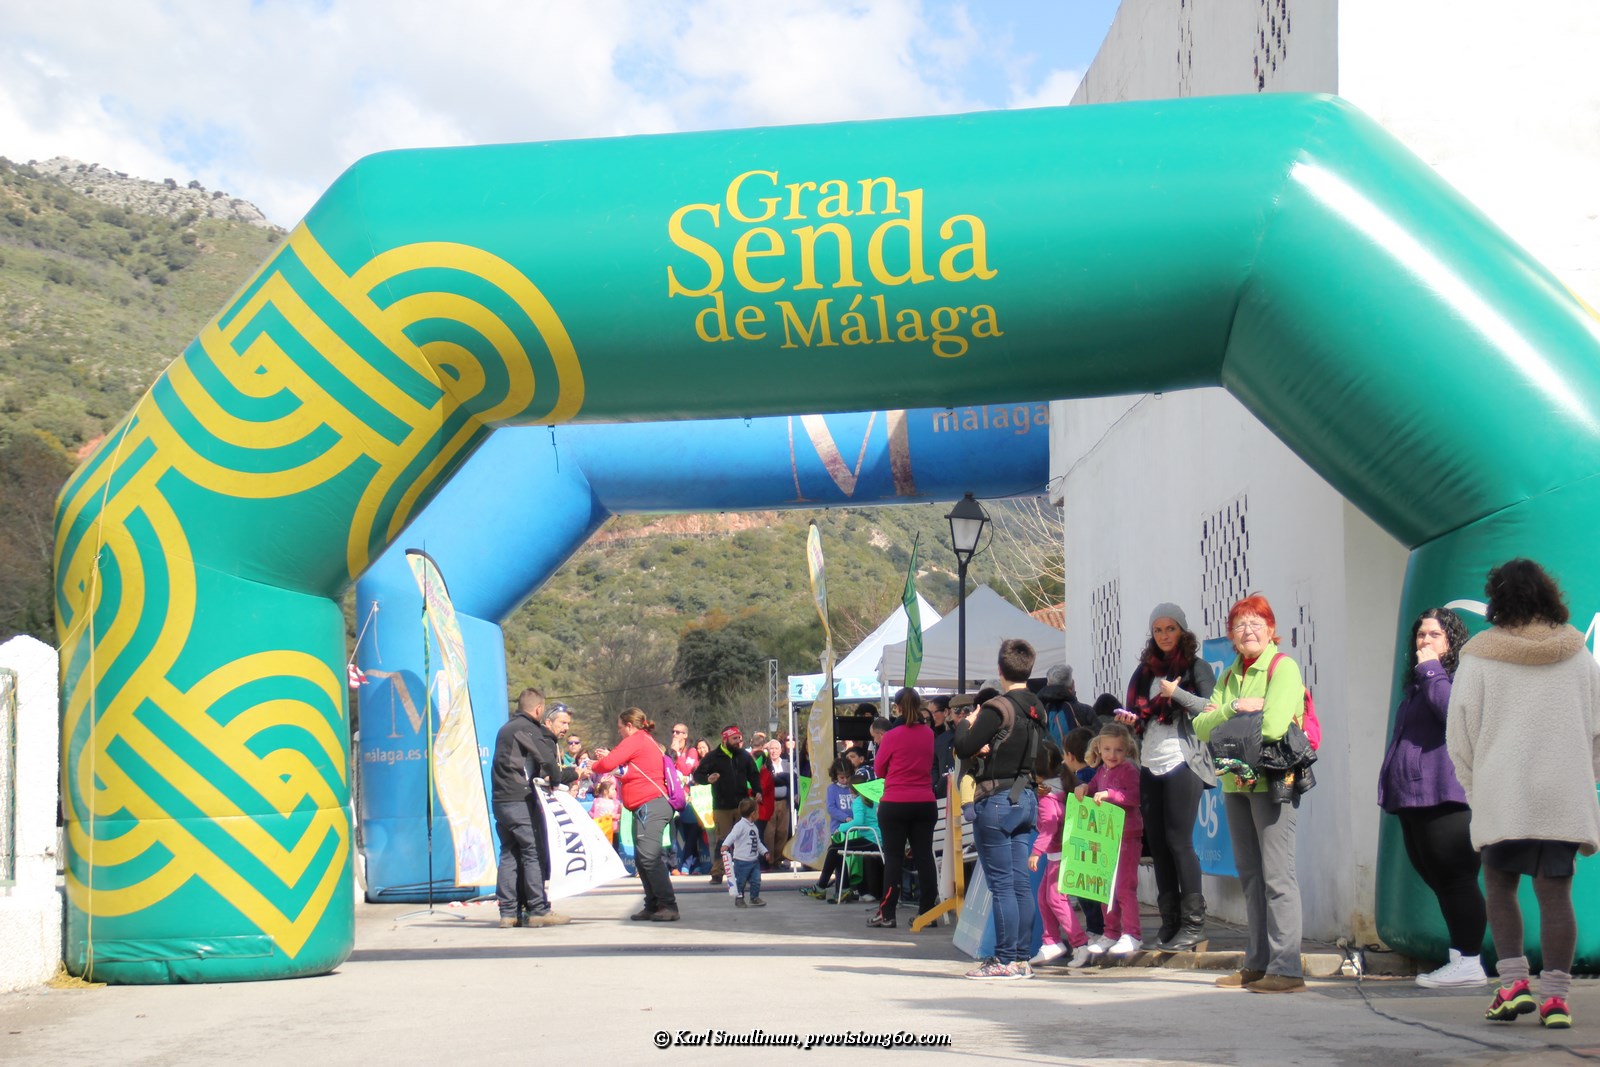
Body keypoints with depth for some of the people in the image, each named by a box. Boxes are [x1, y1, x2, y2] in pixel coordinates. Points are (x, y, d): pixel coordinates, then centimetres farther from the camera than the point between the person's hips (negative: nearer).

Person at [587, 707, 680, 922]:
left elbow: (607, 764, -14)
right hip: (650, 807, 11)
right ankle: (653, 906, 11)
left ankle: (668, 905, -19)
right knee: (643, 859, 11)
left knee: (649, 857, -16)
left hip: (649, 806, -11)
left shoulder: (635, 741, -6)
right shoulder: (649, 743, 25)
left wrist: (592, 768, 6)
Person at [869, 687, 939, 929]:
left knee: (893, 857, 1)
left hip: (895, 805, -4)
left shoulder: (892, 736, -10)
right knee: (924, 856, 6)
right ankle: (927, 912, 8)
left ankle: (887, 914, 3)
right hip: (925, 804, 4)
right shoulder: (928, 734, 3)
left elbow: (880, 770, 1)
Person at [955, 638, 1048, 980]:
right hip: (1026, 798, 8)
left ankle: (1005, 959, -5)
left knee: (1001, 884, -5)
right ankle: (1022, 957, 11)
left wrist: (966, 724, 4)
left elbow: (963, 748, -15)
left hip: (997, 801, -8)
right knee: (1021, 883, 9)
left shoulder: (998, 708, -15)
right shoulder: (1037, 710, 9)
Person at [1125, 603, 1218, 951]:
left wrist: (1177, 693, -16)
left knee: (1178, 840, -9)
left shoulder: (1196, 667, 2)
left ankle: (1193, 923, -5)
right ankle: (1170, 922, 10)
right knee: (1157, 843, 5)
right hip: (1150, 766, 6)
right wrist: (1129, 719, 2)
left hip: (1182, 763, -6)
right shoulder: (1145, 671, 18)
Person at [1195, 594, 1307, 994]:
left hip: (1272, 780, -8)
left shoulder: (1283, 667, -7)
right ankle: (1257, 964, 17)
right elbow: (1201, 727, 6)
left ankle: (1285, 968, -7)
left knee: (1277, 875, -8)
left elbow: (1273, 726, -21)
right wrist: (1235, 708, -12)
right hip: (1236, 781, 8)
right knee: (1250, 875, 11)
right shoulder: (1230, 676, 17)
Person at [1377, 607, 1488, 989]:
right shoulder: (1416, 683, 24)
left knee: (1454, 879, -8)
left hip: (1447, 799, -9)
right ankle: (1458, 957, 15)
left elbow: (1455, 713, -22)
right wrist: (1391, 785, 19)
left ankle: (1469, 964, -6)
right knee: (1439, 882, 10)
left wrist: (1431, 670, -13)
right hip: (1413, 799, 9)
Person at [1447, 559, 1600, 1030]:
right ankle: (1555, 996, -1)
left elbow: (1460, 731, 1)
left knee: (1500, 886, 11)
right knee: (1555, 891, 3)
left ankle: (1514, 982, -2)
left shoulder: (1479, 657, -3)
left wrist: (1472, 784, 14)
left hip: (1502, 792, -2)